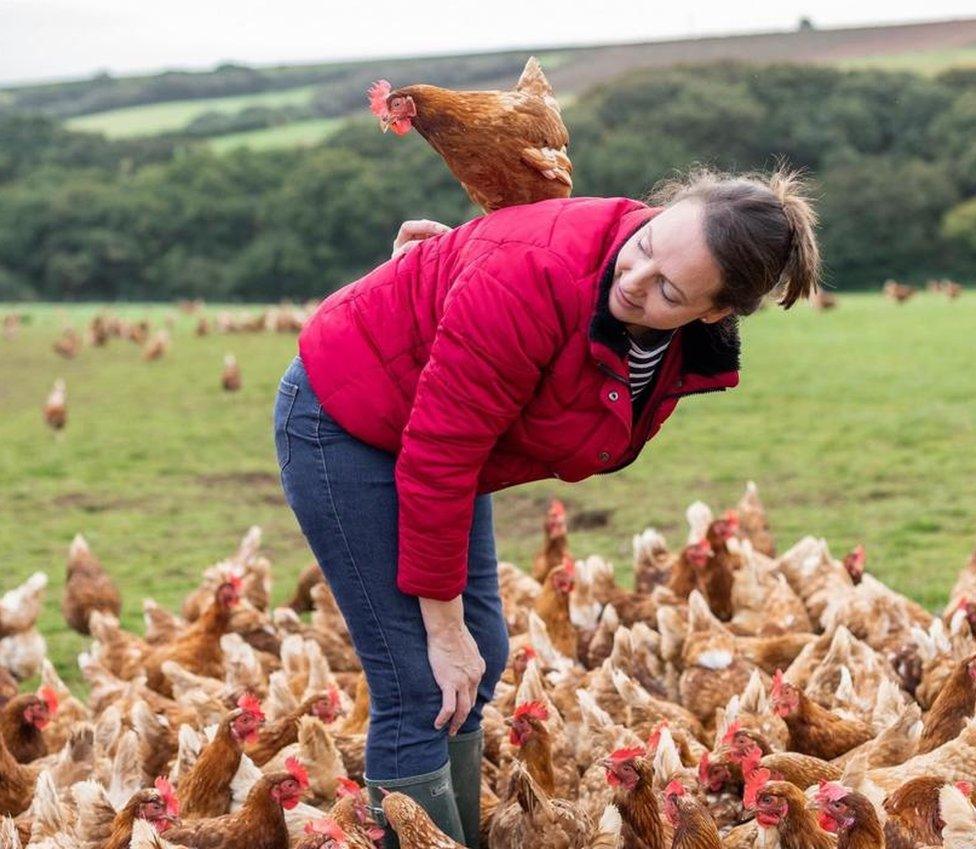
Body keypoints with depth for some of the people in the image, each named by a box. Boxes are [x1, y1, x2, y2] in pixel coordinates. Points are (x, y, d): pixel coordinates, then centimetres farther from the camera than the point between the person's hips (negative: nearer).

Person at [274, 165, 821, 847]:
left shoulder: (692, 348, -11)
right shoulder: (539, 277, -36)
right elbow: (437, 457, -28)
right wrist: (443, 624, -21)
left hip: (436, 432, 8)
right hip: (344, 423, -8)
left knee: (481, 660, 11)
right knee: (421, 693, -11)